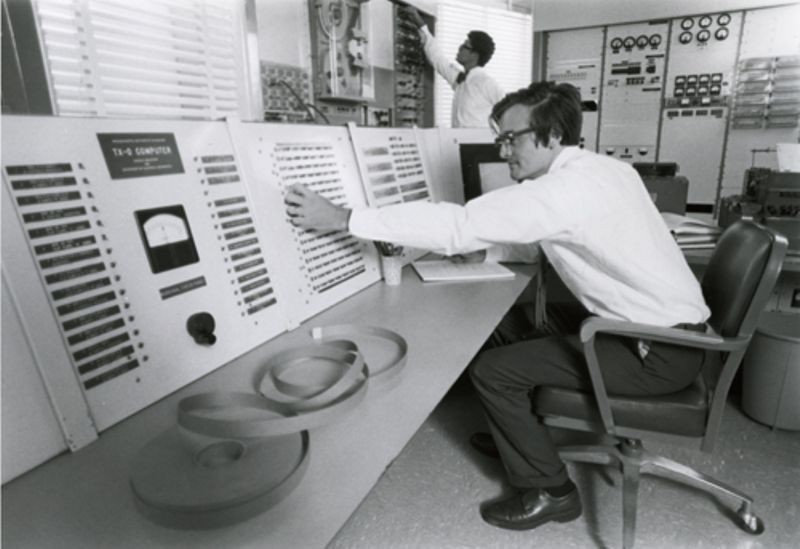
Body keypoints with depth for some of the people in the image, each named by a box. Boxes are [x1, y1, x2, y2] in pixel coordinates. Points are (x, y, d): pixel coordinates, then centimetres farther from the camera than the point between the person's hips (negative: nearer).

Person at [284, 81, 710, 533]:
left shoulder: (567, 187, -25)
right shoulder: (598, 168, 5)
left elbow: (459, 222, -29)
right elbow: (538, 243, 13)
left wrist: (343, 218, -26)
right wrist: (481, 247, -1)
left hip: (662, 351, -9)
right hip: (666, 324, 10)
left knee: (493, 370, -10)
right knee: (524, 331, 18)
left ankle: (550, 492, 10)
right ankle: (523, 433, 36)